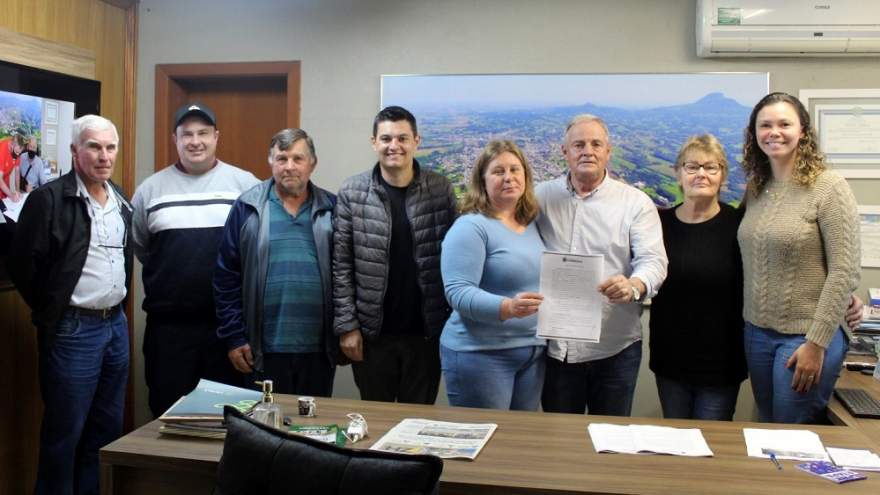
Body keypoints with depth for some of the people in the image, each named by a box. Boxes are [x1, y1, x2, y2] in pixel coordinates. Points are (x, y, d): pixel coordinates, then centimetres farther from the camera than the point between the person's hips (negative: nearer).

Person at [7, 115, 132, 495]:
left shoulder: (121, 201, 10)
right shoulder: (49, 198, -12)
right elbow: (22, 264, -12)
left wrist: (117, 306, 14)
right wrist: (51, 314, -4)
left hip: (117, 325, 7)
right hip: (72, 330, -7)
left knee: (108, 428, 15)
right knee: (65, 433, 4)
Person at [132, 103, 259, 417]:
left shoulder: (245, 184, 0)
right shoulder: (150, 188, 6)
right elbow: (137, 246, 14)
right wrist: (171, 274, 11)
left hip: (229, 321, -1)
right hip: (168, 323, 1)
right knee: (168, 413, 10)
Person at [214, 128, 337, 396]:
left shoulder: (331, 209, 5)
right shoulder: (248, 208, 1)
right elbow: (227, 277, 1)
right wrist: (234, 337, -3)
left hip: (318, 349, 1)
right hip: (265, 349, -1)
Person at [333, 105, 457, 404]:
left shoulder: (441, 191, -2)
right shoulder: (351, 193, -4)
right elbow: (341, 265, -2)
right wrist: (346, 325, -6)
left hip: (426, 332, 0)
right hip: (372, 332, 0)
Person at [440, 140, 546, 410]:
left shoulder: (534, 224, 11)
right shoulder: (470, 226, -11)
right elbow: (459, 292, -20)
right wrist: (507, 308, -34)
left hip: (533, 353, 7)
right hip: (480, 354, -7)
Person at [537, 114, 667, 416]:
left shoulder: (636, 203, 1)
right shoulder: (542, 197, 6)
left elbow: (654, 261, -7)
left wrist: (634, 286, -30)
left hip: (615, 348, -1)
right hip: (555, 346, 2)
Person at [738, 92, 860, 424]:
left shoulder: (829, 188, -11)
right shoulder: (755, 190, 7)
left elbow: (844, 272, -14)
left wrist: (817, 343, -16)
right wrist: (748, 326, 6)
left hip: (806, 336, -6)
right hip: (757, 333, 6)